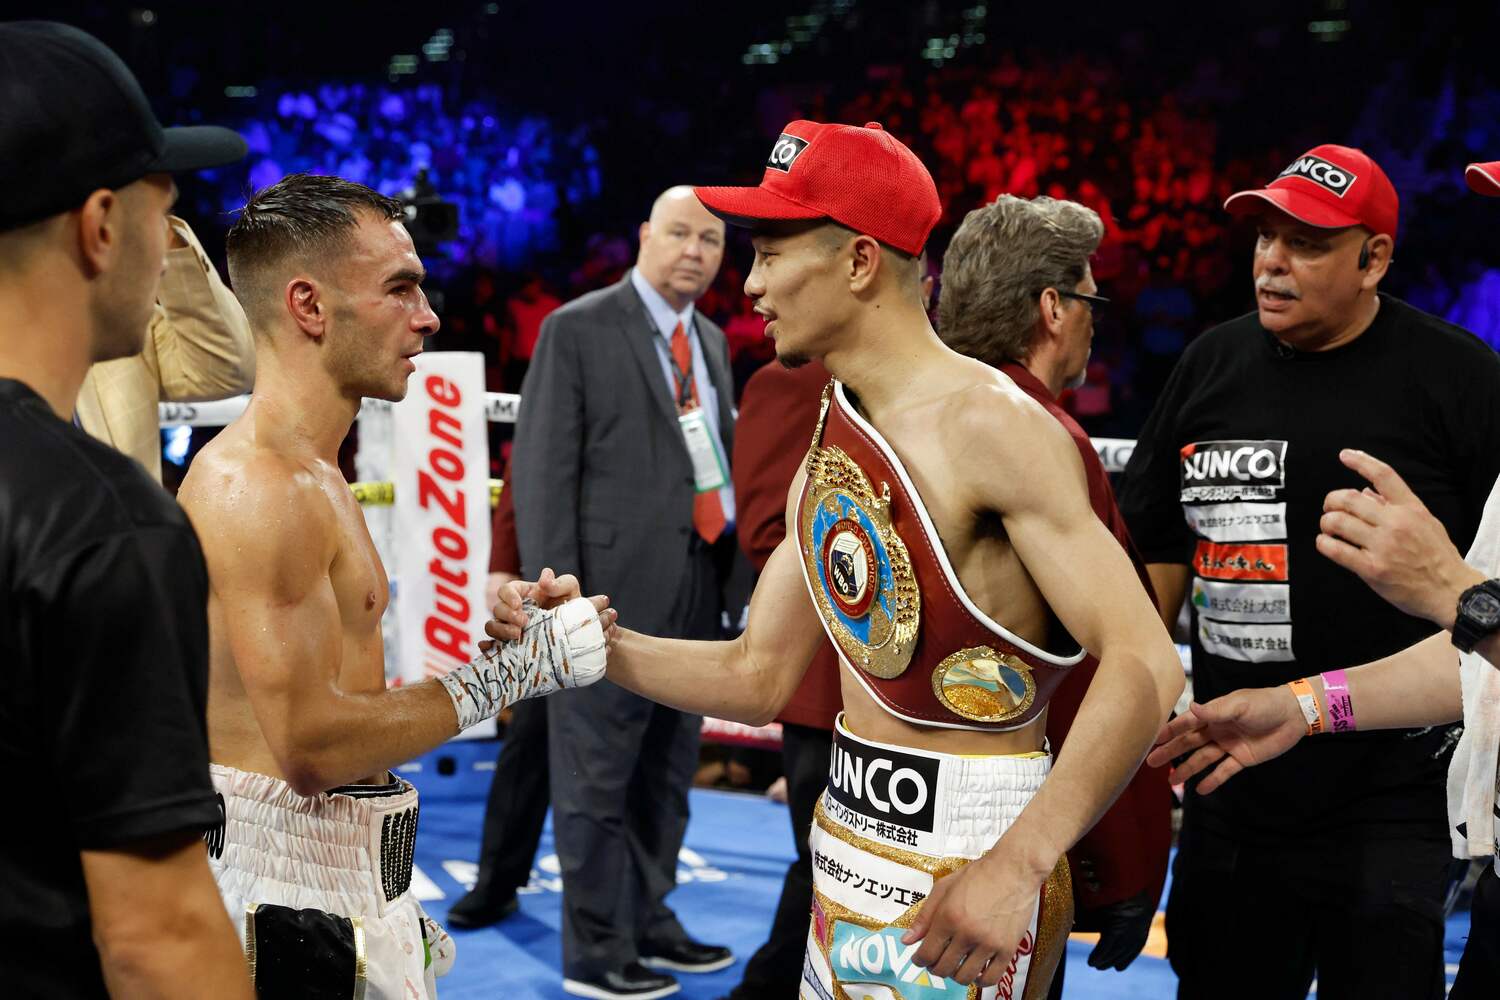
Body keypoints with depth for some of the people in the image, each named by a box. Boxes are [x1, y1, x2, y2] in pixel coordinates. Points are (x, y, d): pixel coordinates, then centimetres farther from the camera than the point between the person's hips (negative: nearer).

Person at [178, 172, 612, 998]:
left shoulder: (313, 473, 13)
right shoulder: (257, 487, -18)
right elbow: (309, 746, -23)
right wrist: (508, 673, -16)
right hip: (289, 893, -9)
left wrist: (390, 901, 18)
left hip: (344, 883, 9)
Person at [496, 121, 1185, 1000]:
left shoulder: (992, 426, -18)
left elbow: (1145, 663, -25)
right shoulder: (833, 439, 9)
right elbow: (759, 678, 13)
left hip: (966, 862, -8)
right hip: (851, 849, 8)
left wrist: (1017, 866, -31)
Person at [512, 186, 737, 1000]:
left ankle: (649, 922, 29)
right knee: (598, 777, 0)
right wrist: (555, 591, -15)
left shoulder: (712, 341, 16)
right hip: (615, 590, -7)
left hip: (696, 592, 7)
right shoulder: (577, 330, -6)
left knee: (665, 775, 16)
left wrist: (737, 569, 11)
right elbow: (543, 468, -9)